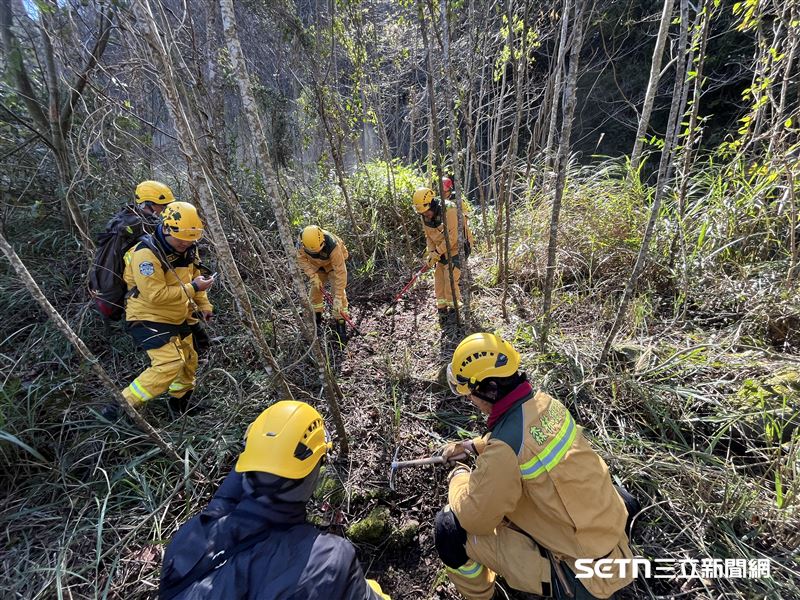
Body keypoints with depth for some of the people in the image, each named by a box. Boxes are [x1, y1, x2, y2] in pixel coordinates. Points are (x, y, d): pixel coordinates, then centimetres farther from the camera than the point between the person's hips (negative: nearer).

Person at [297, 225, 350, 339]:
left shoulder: (333, 247, -44)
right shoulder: (302, 241, -32)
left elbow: (340, 273, -41)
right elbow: (301, 258, -15)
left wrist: (338, 298, -41)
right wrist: (313, 275, -28)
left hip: (334, 263, -4)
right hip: (316, 265, 4)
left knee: (338, 293, -14)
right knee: (315, 290, 4)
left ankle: (341, 323, -1)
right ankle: (316, 319, 26)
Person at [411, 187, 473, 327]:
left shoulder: (449, 211, -26)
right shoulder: (425, 217, -3)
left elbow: (452, 237, -26)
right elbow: (429, 236, 6)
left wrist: (437, 253, -24)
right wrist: (431, 253, -10)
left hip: (457, 247, -7)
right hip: (442, 250, 7)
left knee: (450, 278, -12)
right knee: (439, 278, 5)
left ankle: (453, 309, 4)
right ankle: (442, 309, 16)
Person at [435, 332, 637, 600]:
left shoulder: (504, 448, -31)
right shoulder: (543, 401, -8)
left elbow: (473, 518, -19)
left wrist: (459, 478, 0)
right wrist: (471, 445, 21)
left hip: (580, 573, -7)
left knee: (450, 527, -7)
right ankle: (616, 501, 34)